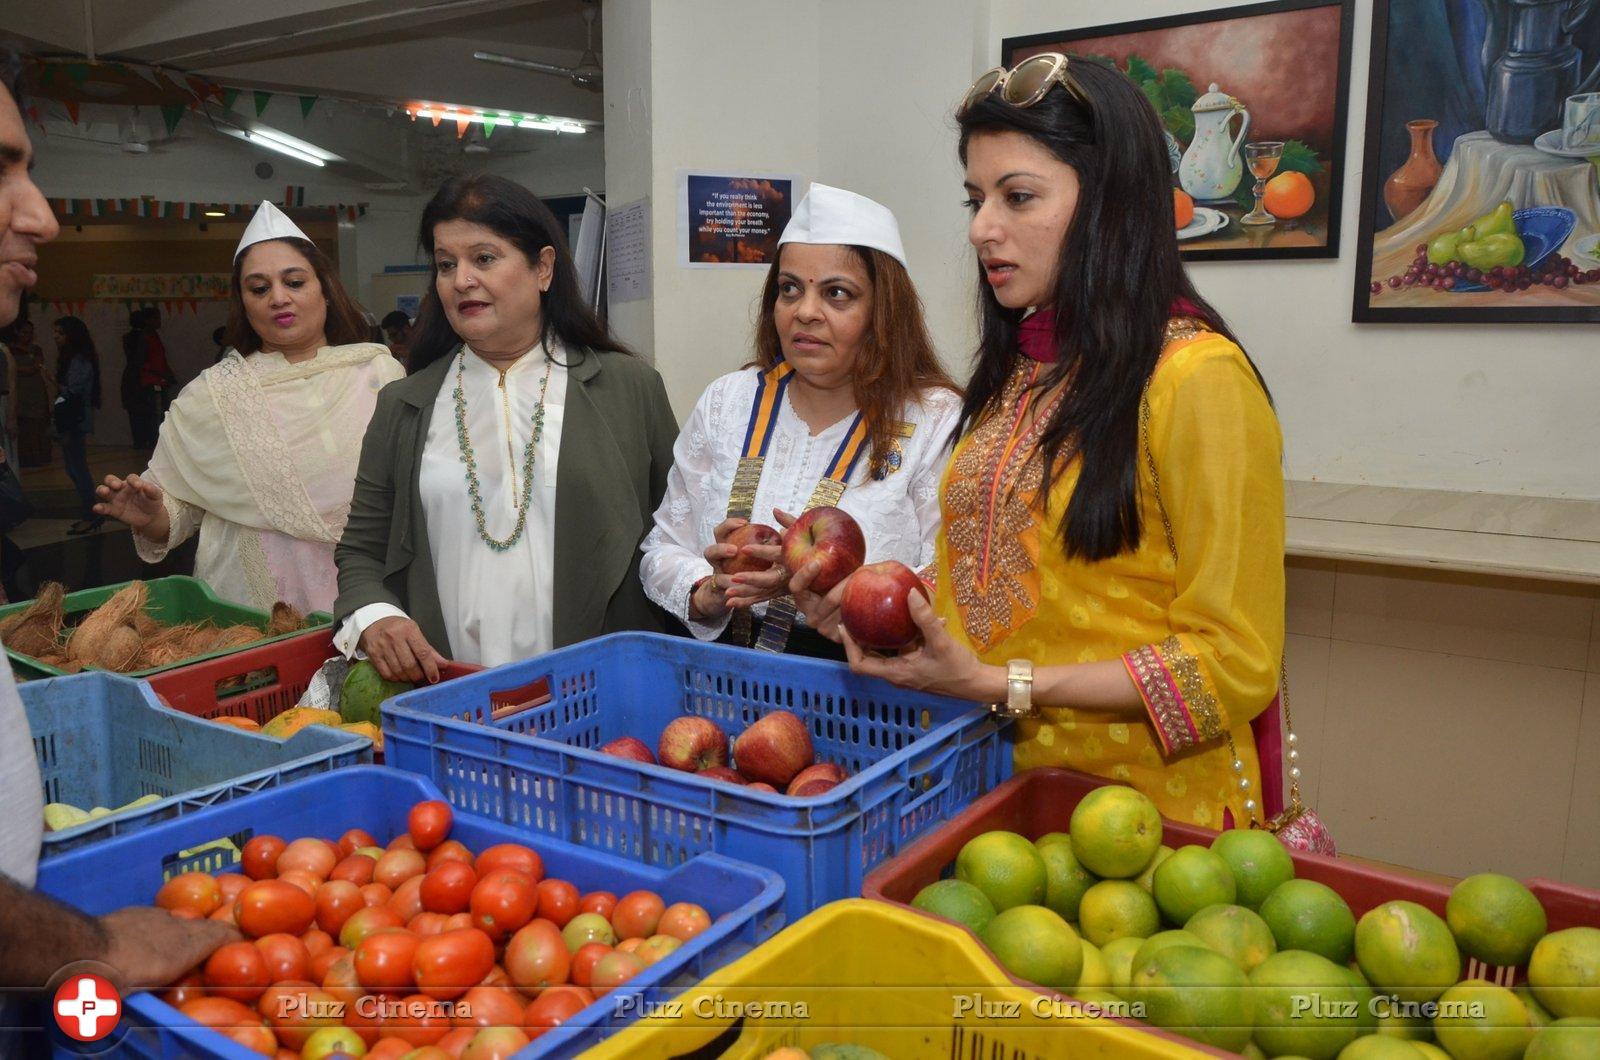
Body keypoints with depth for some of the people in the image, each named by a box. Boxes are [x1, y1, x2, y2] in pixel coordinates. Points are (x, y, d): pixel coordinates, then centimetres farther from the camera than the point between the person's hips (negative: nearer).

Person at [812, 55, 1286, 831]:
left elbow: (1233, 663, -17)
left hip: (1141, 801, -6)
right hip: (995, 786, 7)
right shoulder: (1019, 367, 5)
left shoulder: (1195, 376, -16)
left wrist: (1002, 684, -21)